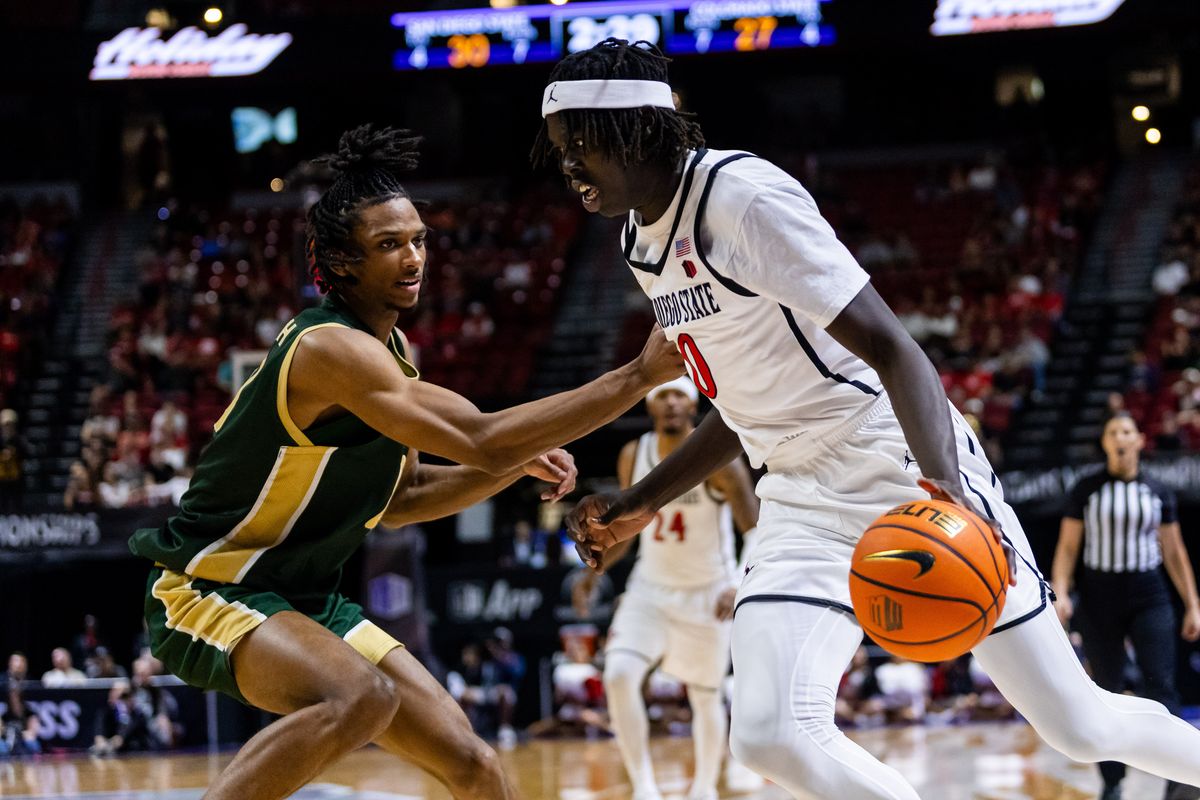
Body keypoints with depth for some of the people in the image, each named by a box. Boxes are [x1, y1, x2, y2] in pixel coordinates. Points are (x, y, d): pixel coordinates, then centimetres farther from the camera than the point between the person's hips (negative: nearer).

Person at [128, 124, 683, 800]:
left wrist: (521, 463, 3)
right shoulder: (332, 349, -24)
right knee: (362, 698, -37)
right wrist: (640, 376, -30)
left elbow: (398, 500, 18)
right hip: (209, 594, -9)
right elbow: (483, 440, -32)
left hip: (307, 600, 9)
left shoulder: (390, 349, 7)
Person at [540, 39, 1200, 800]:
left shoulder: (746, 196, -18)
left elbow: (892, 349, -25)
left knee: (1079, 724, -1)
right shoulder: (642, 241, 9)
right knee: (773, 735, -17)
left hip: (908, 471, -7)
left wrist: (945, 491, -39)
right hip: (804, 500, 7)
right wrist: (640, 504, 19)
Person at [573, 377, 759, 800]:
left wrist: (740, 587, -35)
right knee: (619, 675, -20)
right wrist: (596, 569, -3)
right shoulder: (633, 456, -5)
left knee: (705, 698, 10)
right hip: (651, 590, 3)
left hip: (707, 593, -3)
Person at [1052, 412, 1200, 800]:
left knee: (1161, 685, -14)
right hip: (1099, 597, 0)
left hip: (1148, 597, 0)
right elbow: (1067, 548, 2)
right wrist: (1060, 593, -12)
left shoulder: (1157, 491, 7)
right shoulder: (1086, 490, 3)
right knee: (1107, 691, 3)